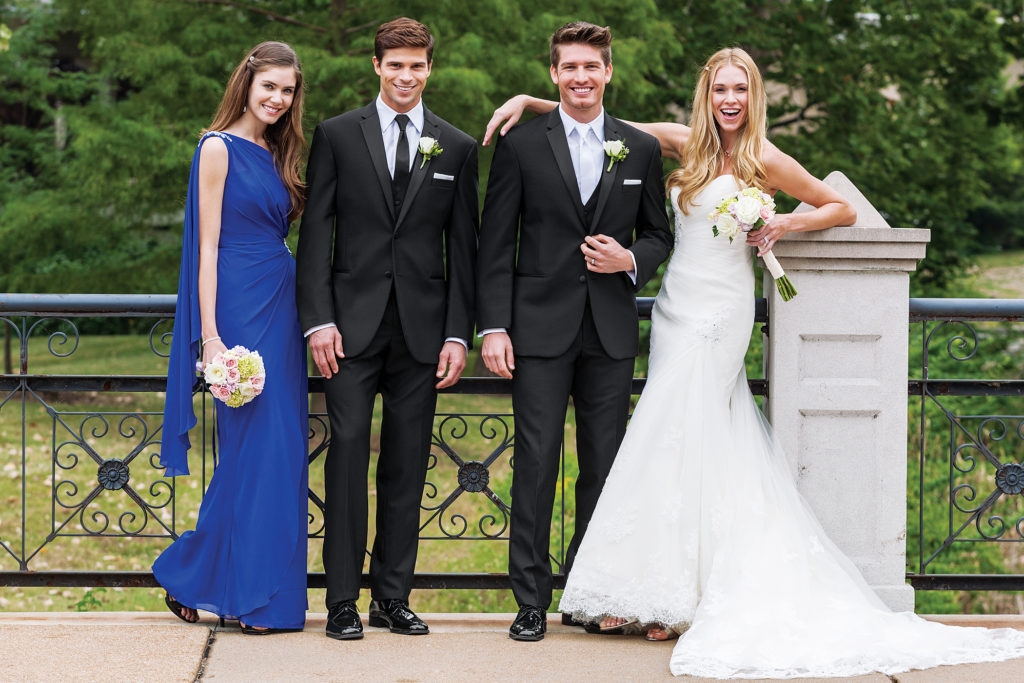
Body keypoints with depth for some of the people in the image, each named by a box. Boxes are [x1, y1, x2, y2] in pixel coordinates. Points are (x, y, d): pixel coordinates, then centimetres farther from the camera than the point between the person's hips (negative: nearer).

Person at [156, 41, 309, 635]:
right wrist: (210, 334, -16)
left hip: (281, 310, 8)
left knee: (280, 446, 6)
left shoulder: (274, 157, 17)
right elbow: (208, 245, -10)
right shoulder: (219, 147, -5)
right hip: (241, 308, -8)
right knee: (255, 441, -8)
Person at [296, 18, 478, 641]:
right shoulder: (337, 136, 5)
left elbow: (464, 248, 8)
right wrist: (319, 319, -7)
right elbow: (315, 233, 2)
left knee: (408, 466, 5)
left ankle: (393, 598, 13)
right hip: (354, 324, -1)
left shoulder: (458, 148, 9)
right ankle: (343, 601, 1)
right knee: (349, 454, -5)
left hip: (423, 327, 2)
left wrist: (458, 334, 1)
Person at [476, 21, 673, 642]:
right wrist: (493, 327, -7)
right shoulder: (521, 144, 2)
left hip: (612, 331, 2)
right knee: (537, 462, -4)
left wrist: (630, 260, -8)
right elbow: (496, 245, 1)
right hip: (541, 328, -2)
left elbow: (659, 235, 15)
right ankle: (531, 599, 3)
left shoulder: (642, 149, 9)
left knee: (604, 463, 6)